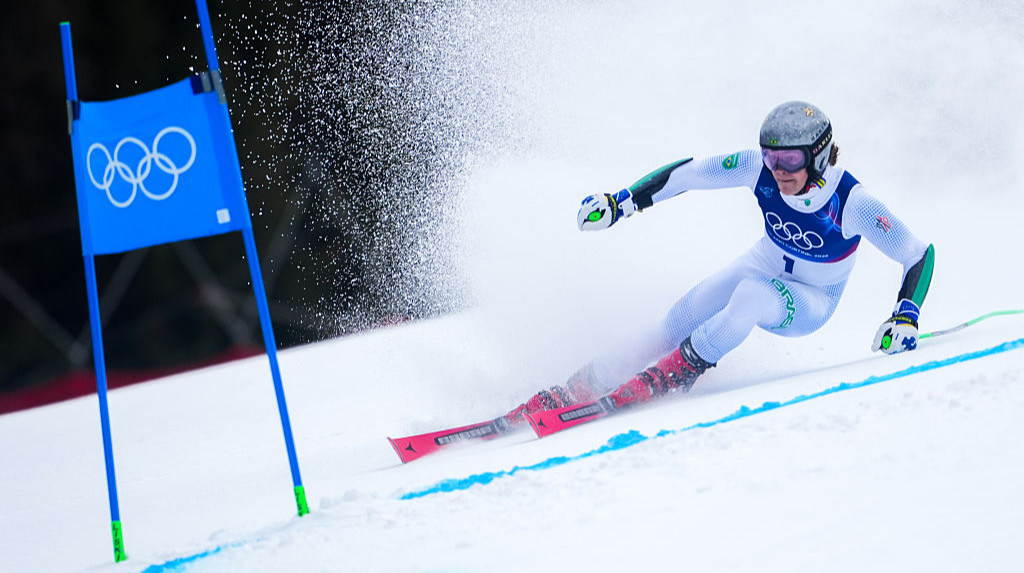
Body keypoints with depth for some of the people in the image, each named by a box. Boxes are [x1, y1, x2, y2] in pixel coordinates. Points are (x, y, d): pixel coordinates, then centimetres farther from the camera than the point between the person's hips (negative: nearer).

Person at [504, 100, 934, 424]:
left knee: (753, 295, -36)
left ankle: (673, 375, -21)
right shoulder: (760, 169, -23)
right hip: (763, 267, 4)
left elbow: (920, 255, -24)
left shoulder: (852, 203, -31)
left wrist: (906, 318, -36)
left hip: (811, 304, -4)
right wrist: (623, 202, -15)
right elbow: (690, 172, -12)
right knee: (674, 328, -15)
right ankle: (575, 390, -10)